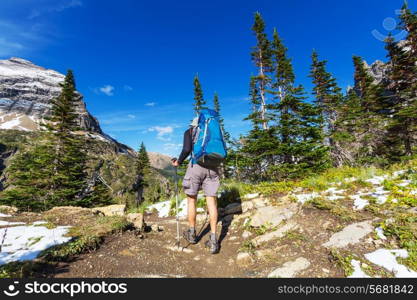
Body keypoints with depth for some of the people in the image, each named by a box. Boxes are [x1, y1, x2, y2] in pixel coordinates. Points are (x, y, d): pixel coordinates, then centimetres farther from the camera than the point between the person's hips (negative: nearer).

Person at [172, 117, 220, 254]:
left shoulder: (189, 132, 10)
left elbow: (187, 149, -8)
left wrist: (178, 162, 6)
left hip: (196, 165, -3)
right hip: (212, 167, 3)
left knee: (191, 200, 13)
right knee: (211, 202, 4)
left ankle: (192, 234, 27)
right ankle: (213, 239, 5)